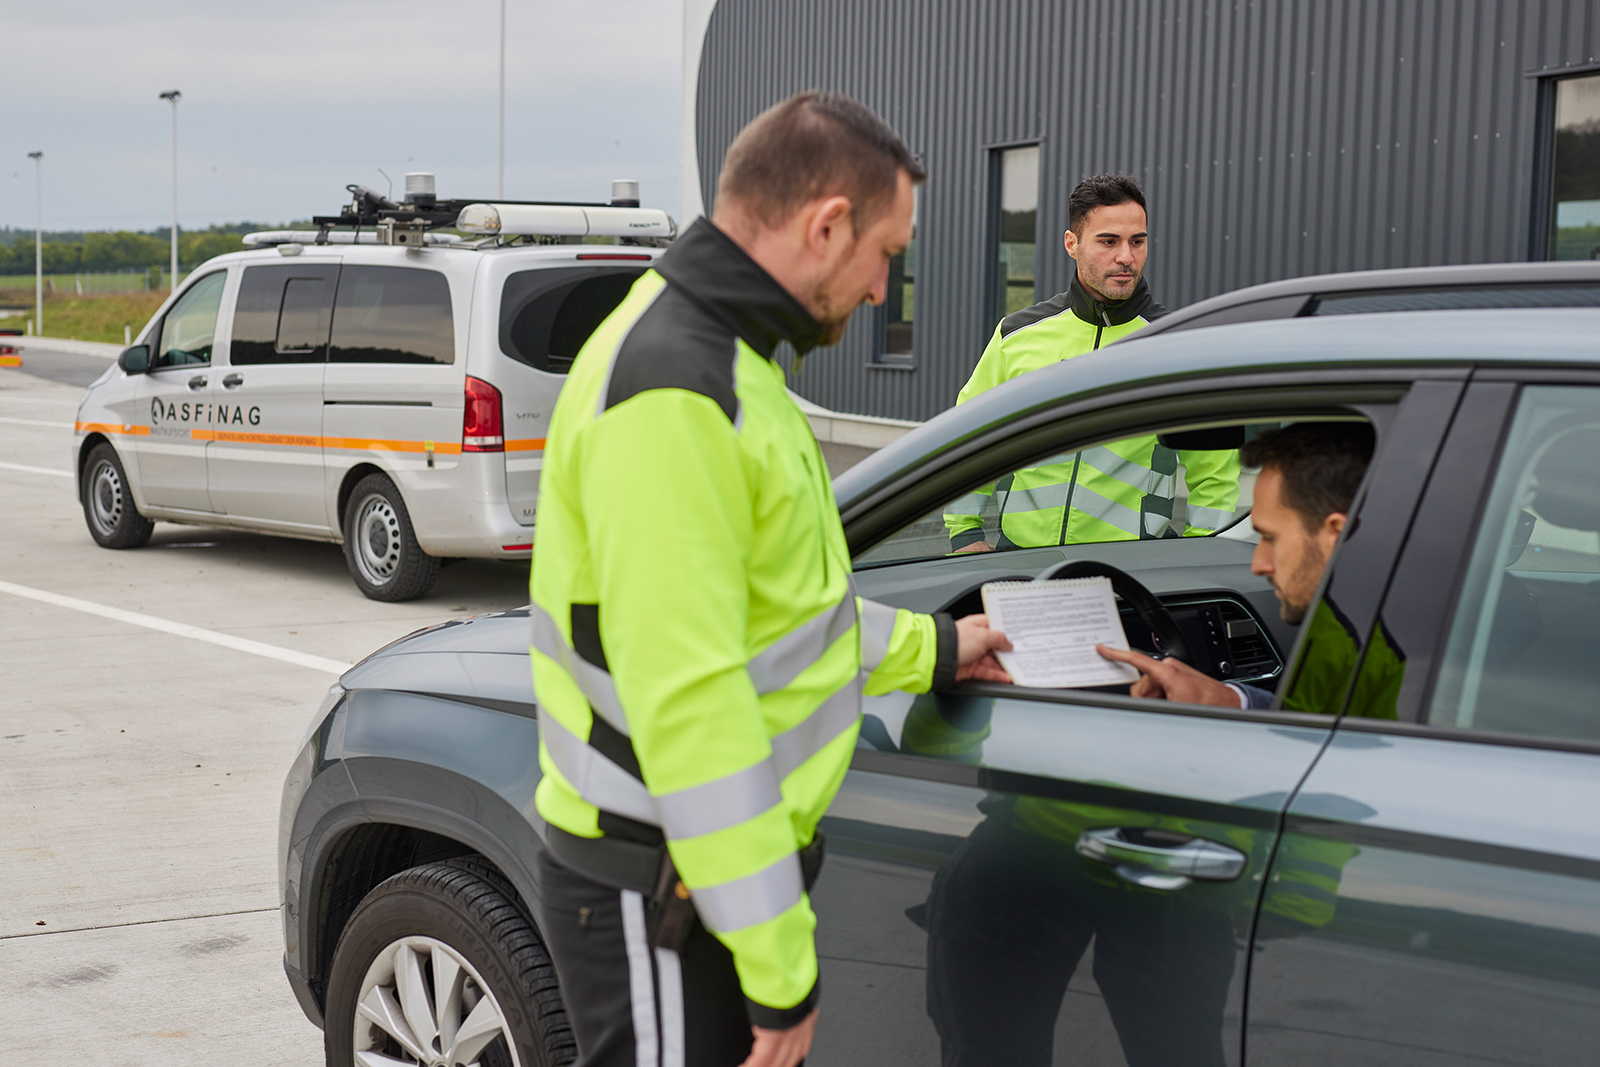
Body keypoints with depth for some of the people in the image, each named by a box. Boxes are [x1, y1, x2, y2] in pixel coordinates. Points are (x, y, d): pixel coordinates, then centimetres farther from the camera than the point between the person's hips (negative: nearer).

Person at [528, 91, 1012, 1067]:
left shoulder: (720, 360, 13)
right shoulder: (672, 394, -22)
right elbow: (687, 698, -27)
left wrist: (929, 649, 31)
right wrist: (779, 962, -24)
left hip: (722, 864, 10)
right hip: (660, 902, -10)